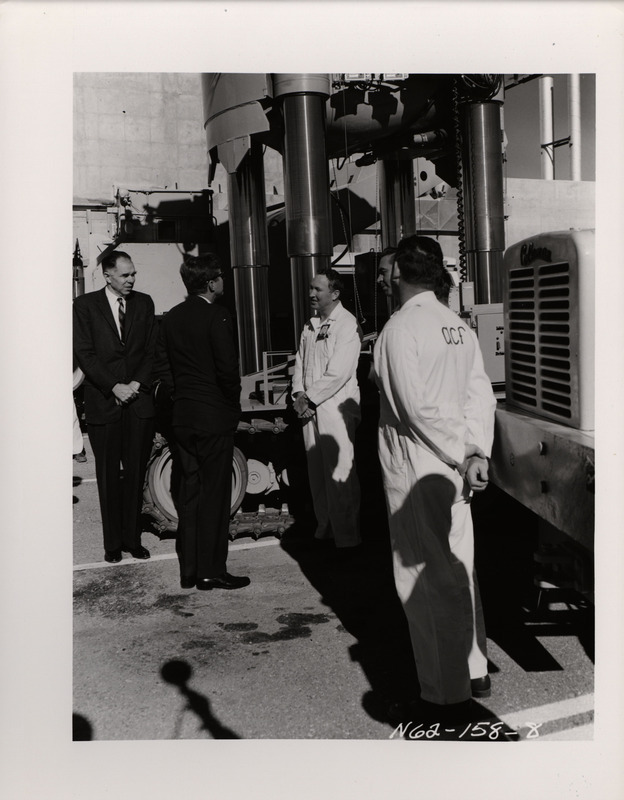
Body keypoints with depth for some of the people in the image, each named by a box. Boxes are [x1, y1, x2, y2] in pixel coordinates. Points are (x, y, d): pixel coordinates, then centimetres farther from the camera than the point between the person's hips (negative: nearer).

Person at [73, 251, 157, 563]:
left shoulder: (144, 303, 10)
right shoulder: (85, 305, 2)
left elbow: (152, 350, 8)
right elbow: (84, 353, -4)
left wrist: (137, 383, -6)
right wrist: (114, 386, -11)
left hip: (139, 400, 2)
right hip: (103, 402, -2)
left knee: (136, 474, 5)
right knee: (108, 476, 4)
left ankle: (133, 538, 15)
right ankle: (113, 543, 13)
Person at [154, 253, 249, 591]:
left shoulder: (170, 318, 7)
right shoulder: (217, 316, -13)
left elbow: (163, 369, 9)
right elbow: (228, 369, -16)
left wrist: (178, 400, 15)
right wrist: (234, 405, -1)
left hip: (182, 418, 7)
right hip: (215, 416, -6)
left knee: (189, 491, 12)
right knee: (214, 494, 1)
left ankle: (188, 570, 19)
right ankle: (211, 571, 8)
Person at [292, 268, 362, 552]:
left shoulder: (347, 325, -8)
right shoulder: (310, 326, 15)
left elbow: (338, 373, -15)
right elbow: (300, 362, 18)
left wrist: (310, 398, -11)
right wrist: (299, 394, 2)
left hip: (336, 406, -7)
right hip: (309, 408, 7)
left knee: (340, 474, -5)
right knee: (317, 472, 11)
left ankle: (347, 536, 3)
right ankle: (324, 527, 22)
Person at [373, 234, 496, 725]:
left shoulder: (400, 328, -15)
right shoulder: (458, 326, 7)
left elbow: (418, 407, -20)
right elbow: (481, 392, 3)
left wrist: (463, 453, -11)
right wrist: (477, 451, -2)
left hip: (415, 468, -8)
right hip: (454, 466, 8)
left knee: (425, 579, 3)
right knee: (458, 568, 19)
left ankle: (448, 691, 15)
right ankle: (475, 670, 33)